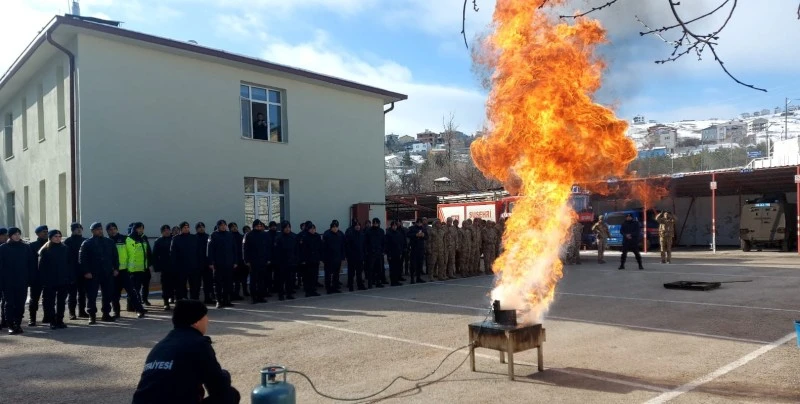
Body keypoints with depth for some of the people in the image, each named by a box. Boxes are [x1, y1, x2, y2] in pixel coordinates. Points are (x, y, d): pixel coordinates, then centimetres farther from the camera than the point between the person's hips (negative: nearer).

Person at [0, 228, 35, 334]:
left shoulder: (26, 247, 5)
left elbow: (31, 264, 7)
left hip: (22, 282, 2)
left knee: (20, 304, 5)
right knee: (10, 304, 1)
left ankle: (18, 324, 14)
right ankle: (11, 326, 5)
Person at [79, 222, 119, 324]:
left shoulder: (110, 242, 11)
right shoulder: (87, 244, -1)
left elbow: (115, 256, 13)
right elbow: (82, 259, -5)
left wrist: (116, 268, 5)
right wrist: (86, 272, -12)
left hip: (108, 273, 4)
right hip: (93, 274, -3)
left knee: (108, 295, 7)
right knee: (91, 296, -1)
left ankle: (106, 314, 18)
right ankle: (92, 316, 7)